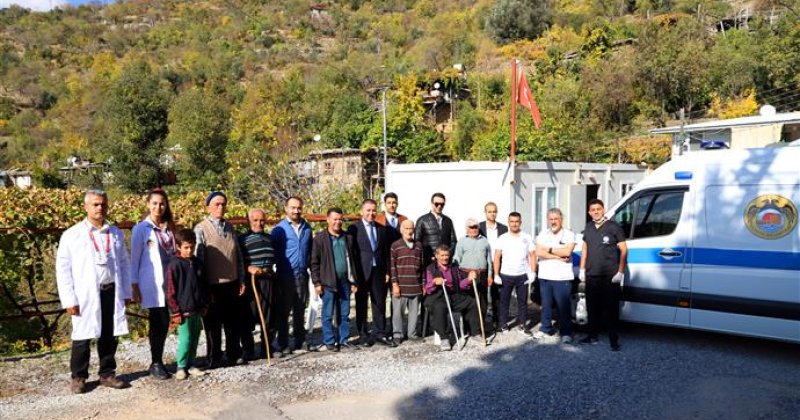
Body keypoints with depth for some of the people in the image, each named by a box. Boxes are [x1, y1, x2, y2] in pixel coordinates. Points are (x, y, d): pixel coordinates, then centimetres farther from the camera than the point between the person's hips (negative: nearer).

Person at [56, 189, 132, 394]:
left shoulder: (116, 234, 8)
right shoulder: (72, 235, -1)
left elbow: (124, 264, 12)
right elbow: (63, 269, -3)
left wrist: (126, 292, 7)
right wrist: (69, 299, -8)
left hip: (111, 292, 3)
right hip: (86, 295, -3)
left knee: (109, 337, 11)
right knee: (83, 337, 5)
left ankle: (107, 374, 24)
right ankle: (78, 377, 21)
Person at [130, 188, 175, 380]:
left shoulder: (169, 227, 10)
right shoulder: (141, 229, -2)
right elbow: (134, 259, -1)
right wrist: (135, 286, -5)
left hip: (170, 282, 4)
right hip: (152, 283, -4)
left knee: (163, 323, 8)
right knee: (158, 323, -2)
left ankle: (159, 361, 20)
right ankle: (156, 364, 12)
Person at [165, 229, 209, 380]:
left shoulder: (197, 263, 8)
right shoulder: (174, 264, -10)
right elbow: (170, 291, -10)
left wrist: (205, 303, 14)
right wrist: (176, 311, -11)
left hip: (197, 309, 6)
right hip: (183, 310, -6)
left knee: (195, 338, 12)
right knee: (185, 339, -3)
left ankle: (191, 364, 23)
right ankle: (181, 366, 11)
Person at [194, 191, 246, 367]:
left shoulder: (229, 227, 8)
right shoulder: (201, 229, -9)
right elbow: (198, 259, -10)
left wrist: (241, 280, 11)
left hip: (232, 283, 5)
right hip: (212, 284, -5)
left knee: (233, 321, 14)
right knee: (213, 323, 7)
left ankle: (234, 354, 29)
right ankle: (214, 358, 22)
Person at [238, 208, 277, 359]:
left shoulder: (270, 238, 18)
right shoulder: (243, 239, 2)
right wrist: (249, 268, -18)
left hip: (268, 280, 4)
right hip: (250, 281, -4)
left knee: (269, 315, 6)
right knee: (248, 316, -3)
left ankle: (267, 346, 17)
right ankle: (248, 348, 9)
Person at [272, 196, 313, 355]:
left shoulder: (307, 228, 8)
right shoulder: (279, 228, -4)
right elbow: (273, 252, -3)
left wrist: (307, 266, 8)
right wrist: (279, 266, -6)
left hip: (302, 274, 4)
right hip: (286, 275, -4)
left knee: (300, 310, 12)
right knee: (283, 311, 2)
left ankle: (299, 341, 22)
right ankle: (282, 345, 8)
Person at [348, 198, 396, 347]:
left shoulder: (382, 229, 12)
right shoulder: (354, 228, -2)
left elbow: (386, 252, 12)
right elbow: (350, 251, -5)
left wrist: (387, 272, 6)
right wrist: (353, 273, -10)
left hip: (378, 271, 4)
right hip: (361, 272, -4)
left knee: (380, 303, 6)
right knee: (361, 304, 5)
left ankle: (380, 333, 15)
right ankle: (363, 335, 15)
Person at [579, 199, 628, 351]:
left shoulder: (613, 227, -5)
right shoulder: (588, 227, 11)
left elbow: (623, 250, -4)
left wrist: (620, 272, -9)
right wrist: (582, 270, 13)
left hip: (610, 276, -5)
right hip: (591, 276, 5)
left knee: (611, 309, -1)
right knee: (592, 307, 13)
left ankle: (614, 340, 8)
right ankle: (592, 336, 25)